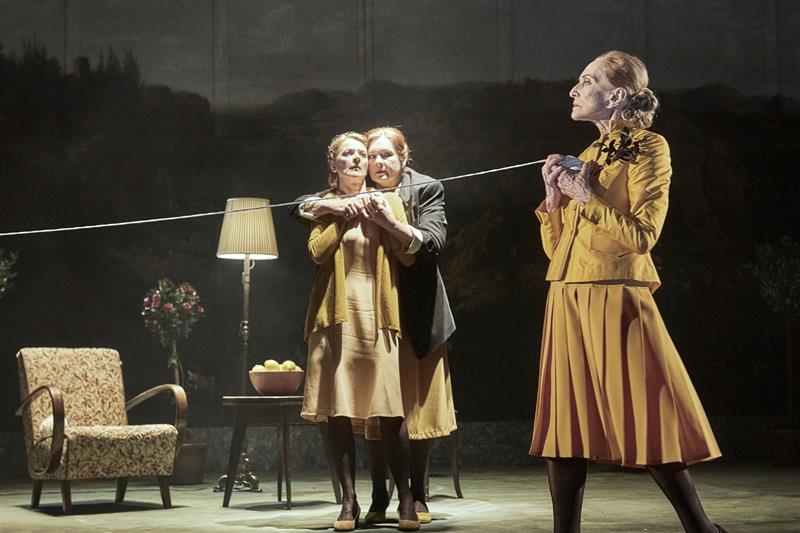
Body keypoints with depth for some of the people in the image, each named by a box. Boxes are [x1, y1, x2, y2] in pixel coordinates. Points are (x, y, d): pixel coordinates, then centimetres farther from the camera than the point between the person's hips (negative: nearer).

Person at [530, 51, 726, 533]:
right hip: (568, 304, 7)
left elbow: (642, 236, -12)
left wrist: (586, 196, -11)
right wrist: (555, 195, 4)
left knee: (650, 422, -6)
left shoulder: (649, 148, -2)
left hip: (615, 302, -7)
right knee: (564, 425, 3)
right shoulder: (586, 158, 19)